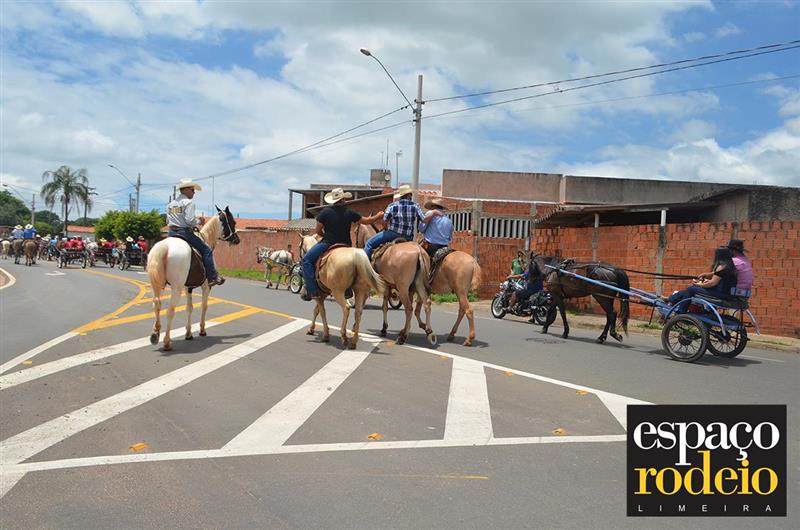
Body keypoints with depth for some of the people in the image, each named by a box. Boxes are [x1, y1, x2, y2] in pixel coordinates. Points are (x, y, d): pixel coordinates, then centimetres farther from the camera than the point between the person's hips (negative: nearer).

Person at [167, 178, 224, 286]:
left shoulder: (171, 204, 17)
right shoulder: (188, 202, -8)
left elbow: (168, 221, 19)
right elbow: (189, 220, -19)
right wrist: (199, 221, 0)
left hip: (171, 233, 8)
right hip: (184, 232, -8)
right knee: (206, 250, -1)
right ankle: (212, 277, -6)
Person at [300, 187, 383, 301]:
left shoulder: (325, 212, -6)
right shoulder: (350, 213, 0)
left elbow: (318, 231, -3)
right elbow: (367, 221, 10)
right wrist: (379, 216, 27)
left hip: (327, 244, -3)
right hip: (345, 245, 4)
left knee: (307, 259, 4)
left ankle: (311, 289, -7)